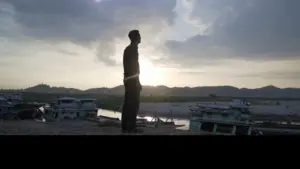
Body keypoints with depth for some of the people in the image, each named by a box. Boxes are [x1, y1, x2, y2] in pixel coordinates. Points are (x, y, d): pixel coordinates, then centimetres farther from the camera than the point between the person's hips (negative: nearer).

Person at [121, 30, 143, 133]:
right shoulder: (133, 49, -8)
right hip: (132, 79, -10)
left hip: (128, 79, 10)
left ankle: (126, 127, 6)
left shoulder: (128, 49, 21)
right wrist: (137, 81, -16)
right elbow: (134, 66, -16)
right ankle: (131, 127, -11)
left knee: (128, 103, 6)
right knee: (133, 104, -10)